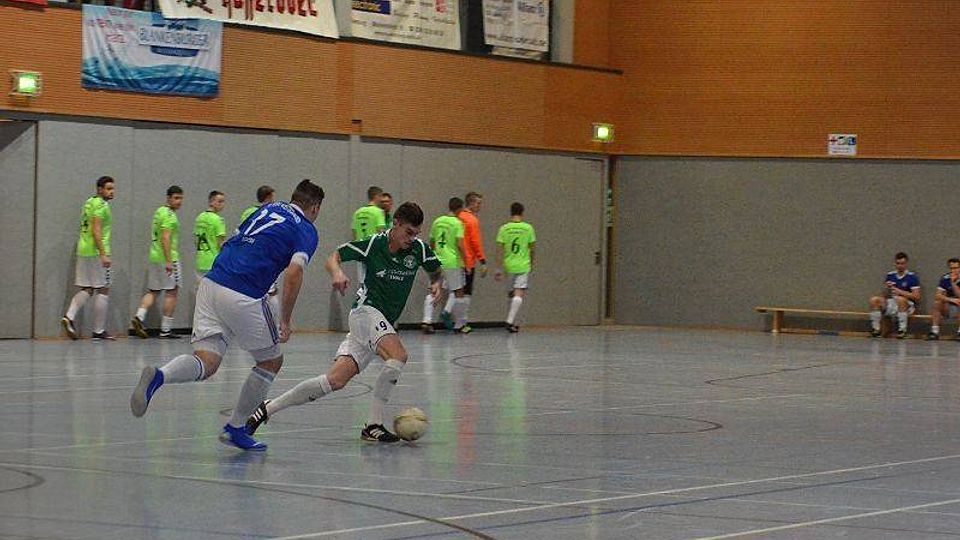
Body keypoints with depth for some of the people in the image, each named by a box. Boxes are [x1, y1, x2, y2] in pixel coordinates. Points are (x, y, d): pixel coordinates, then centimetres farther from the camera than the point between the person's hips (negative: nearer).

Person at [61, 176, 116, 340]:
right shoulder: (101, 205, -11)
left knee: (86, 289, 11)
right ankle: (99, 331, 2)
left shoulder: (89, 203, 17)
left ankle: (69, 316, -8)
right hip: (96, 251, -9)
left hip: (83, 251, 9)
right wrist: (103, 254, -24)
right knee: (103, 290, -1)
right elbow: (96, 231, -20)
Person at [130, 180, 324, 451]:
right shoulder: (306, 231, 3)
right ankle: (235, 428, 18)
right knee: (271, 361, 16)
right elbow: (294, 274, -12)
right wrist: (285, 320, -7)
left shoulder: (268, 209, 24)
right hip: (243, 297, -6)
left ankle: (158, 376, -31)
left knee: (206, 361, -1)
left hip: (211, 284, 6)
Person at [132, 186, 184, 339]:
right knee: (171, 292, 0)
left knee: (152, 291, 11)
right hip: (167, 258, -9)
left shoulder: (159, 212, 18)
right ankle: (166, 329, 1)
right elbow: (165, 238, -22)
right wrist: (169, 261, -26)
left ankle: (139, 316, -11)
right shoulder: (169, 215, -12)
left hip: (154, 257, 9)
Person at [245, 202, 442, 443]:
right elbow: (334, 257, 0)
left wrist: (436, 283, -4)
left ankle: (268, 409, 3)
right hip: (366, 310, -5)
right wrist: (337, 272, -22)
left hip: (384, 324, 5)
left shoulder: (419, 248, 1)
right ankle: (374, 425, -23)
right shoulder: (373, 245, -9)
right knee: (398, 355, -31)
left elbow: (436, 271, 18)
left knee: (336, 380, -6)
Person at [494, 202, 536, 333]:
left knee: (511, 294, 16)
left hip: (508, 265, 2)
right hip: (523, 266, -2)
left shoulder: (504, 228, -2)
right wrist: (532, 263, 21)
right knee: (519, 294, -6)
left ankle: (511, 322, 23)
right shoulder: (528, 228, -3)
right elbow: (532, 248, 5)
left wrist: (499, 268, -2)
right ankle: (510, 321, -20)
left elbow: (499, 250, -5)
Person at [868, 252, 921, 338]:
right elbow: (885, 296, 11)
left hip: (907, 305, -5)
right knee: (874, 300, -18)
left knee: (900, 299, -38)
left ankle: (902, 330, -29)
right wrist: (886, 289, -11)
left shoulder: (912, 277, -4)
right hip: (891, 304, 5)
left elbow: (916, 297, -11)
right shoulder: (890, 275, 10)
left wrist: (900, 292, -17)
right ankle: (875, 328, -13)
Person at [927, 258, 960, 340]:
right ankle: (934, 332, -24)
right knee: (937, 303, -22)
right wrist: (951, 300, -25)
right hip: (949, 310, 3)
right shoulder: (945, 278, -2)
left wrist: (953, 282, -26)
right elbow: (938, 296, -10)